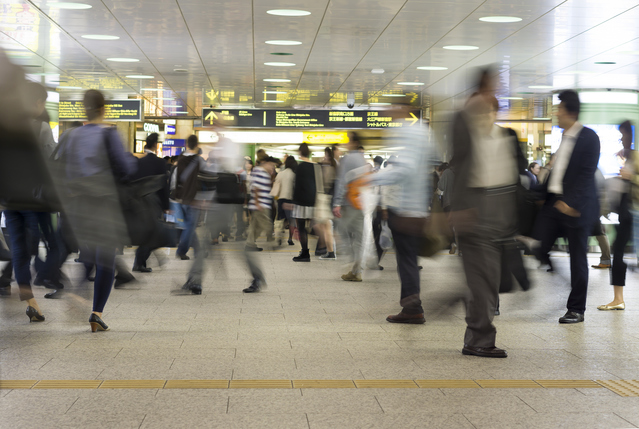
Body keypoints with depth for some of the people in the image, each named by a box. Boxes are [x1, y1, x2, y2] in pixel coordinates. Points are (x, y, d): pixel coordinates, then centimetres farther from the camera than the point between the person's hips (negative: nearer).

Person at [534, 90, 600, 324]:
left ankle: (576, 309, 12)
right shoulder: (564, 136, 13)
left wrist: (571, 203, -20)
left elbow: (587, 174, -15)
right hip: (554, 202, 7)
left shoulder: (588, 137, -10)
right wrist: (545, 195, 13)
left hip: (576, 207, -7)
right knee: (539, 250, -1)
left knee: (577, 258, 3)